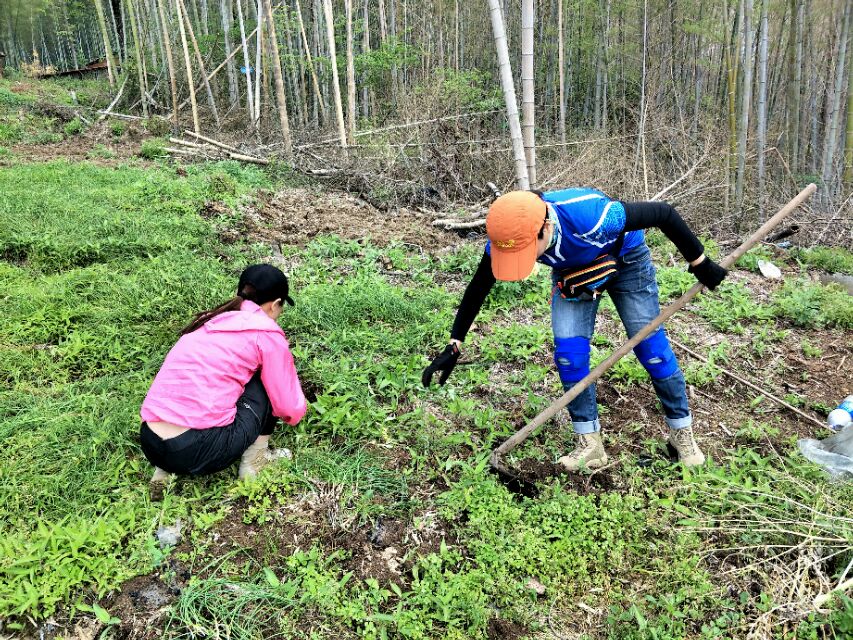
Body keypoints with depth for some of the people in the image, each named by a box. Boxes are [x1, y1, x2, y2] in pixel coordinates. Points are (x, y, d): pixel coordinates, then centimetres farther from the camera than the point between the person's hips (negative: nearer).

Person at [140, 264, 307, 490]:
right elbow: (291, 410, 4)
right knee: (267, 381, 11)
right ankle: (255, 461, 17)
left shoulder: (210, 320, 20)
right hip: (198, 452, -6)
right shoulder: (266, 334, 0)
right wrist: (294, 411, 28)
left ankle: (165, 470, 17)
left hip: (150, 444, 7)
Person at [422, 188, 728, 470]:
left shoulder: (592, 215, -45)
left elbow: (664, 213, -30)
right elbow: (477, 289, -15)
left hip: (626, 261, -3)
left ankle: (682, 431, 16)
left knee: (651, 346, -3)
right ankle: (590, 443, 4)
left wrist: (700, 264, -20)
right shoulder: (506, 236, -31)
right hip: (571, 274, 3)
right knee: (568, 353, -10)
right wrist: (453, 346, -13)